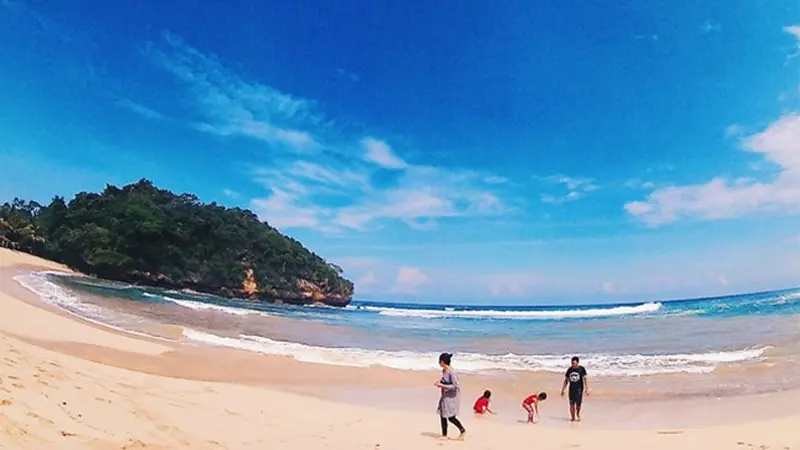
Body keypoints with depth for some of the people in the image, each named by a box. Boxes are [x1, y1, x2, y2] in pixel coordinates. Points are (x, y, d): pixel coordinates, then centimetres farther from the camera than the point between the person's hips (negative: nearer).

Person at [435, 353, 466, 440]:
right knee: (442, 415, 10)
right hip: (445, 396, 9)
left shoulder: (452, 372, -24)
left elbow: (455, 386, -24)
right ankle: (444, 435, 21)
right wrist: (440, 383, -1)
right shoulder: (444, 370, 3)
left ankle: (462, 430, 18)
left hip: (452, 396, -9)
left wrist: (442, 385, -23)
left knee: (451, 417, -4)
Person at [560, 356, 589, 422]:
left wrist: (587, 389, -16)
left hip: (579, 388, -3)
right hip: (572, 388, 3)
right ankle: (573, 417, 9)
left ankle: (578, 414, 28)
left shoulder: (581, 369, -5)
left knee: (578, 404, -1)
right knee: (571, 404, -1)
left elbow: (584, 379, -7)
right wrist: (562, 390, 10)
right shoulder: (569, 369, 5)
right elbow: (566, 380, 11)